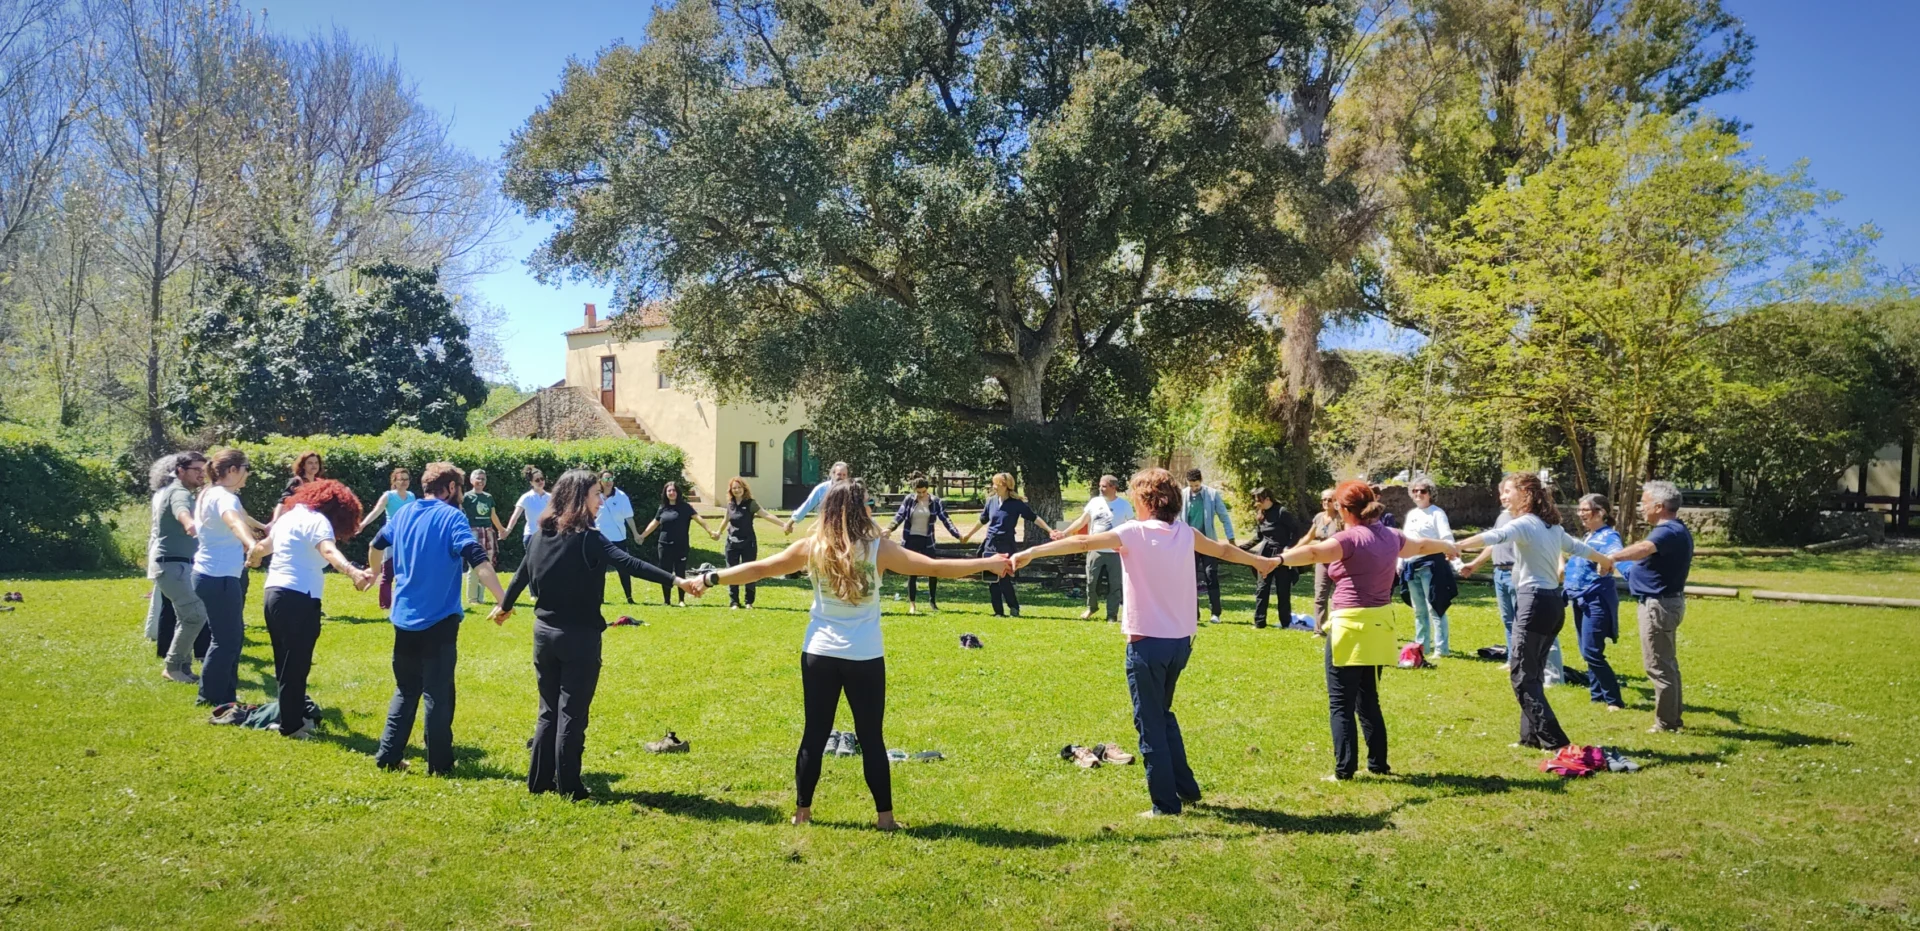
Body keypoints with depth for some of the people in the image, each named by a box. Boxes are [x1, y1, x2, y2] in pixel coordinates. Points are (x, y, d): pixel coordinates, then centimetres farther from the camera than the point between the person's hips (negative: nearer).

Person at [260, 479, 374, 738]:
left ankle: (292, 718, 29)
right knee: (296, 666, 0)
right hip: (297, 600, -10)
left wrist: (252, 554, 63)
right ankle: (290, 726, 7)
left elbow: (266, 544, 40)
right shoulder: (317, 520, -10)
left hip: (274, 595, 10)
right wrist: (354, 573, -50)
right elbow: (329, 551, -32)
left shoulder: (289, 515, 18)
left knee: (287, 664, 19)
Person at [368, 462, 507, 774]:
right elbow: (478, 561, -24)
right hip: (439, 620, -6)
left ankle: (388, 755, 19)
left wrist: (376, 573, 49)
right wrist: (503, 600, -27)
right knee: (438, 693, 2)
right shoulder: (452, 517, -11)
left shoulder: (403, 514, 9)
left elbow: (377, 546, 28)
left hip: (405, 618, 6)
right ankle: (439, 764, 7)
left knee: (405, 689, 19)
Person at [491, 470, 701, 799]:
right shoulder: (588, 539, -16)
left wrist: (504, 606, 38)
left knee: (549, 710, 17)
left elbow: (521, 576, 20)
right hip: (579, 636, -6)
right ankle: (568, 787, 8)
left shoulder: (540, 535, 5)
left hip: (545, 631, 6)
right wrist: (677, 580, -36)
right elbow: (630, 564, -29)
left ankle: (539, 780, 22)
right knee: (572, 713, 2)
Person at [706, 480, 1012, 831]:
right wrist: (987, 563, -1)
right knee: (872, 737, 7)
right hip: (864, 658, -2)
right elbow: (934, 567, -9)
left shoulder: (811, 548, -2)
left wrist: (711, 579, 15)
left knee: (815, 734, 11)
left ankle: (802, 810, 19)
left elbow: (758, 569, 4)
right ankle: (884, 815, 12)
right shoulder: (878, 548, -8)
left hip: (820, 654, 2)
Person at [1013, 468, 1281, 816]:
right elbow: (1223, 549, 24)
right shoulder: (1186, 534, 6)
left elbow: (1080, 543, -15)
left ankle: (1166, 803, 7)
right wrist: (1260, 561, 41)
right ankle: (1187, 788, 26)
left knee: (1150, 723, 4)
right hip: (1181, 642, 6)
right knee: (1163, 714, 23)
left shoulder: (1133, 533, -11)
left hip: (1147, 643, -6)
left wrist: (1031, 552, -13)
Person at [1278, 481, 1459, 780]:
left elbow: (1313, 552, -32)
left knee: (1341, 703, 0)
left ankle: (1345, 768, -2)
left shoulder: (1351, 538, -13)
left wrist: (1280, 559, -44)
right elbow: (1421, 546, 32)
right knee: (1368, 700, 19)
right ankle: (1378, 763, 23)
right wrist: (1446, 546, 52)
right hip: (1378, 625, 8)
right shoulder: (1391, 537, 10)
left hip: (1350, 625, -7)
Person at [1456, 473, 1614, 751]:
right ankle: (1532, 736, 18)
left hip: (1534, 602, -10)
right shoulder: (1552, 526, 16)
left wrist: (1456, 546, -48)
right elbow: (1577, 547, 35)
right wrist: (1604, 560, 55)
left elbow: (1494, 537, -33)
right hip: (1553, 603, 10)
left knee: (1522, 674, -6)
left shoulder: (1525, 524, -12)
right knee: (1533, 673, 15)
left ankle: (1554, 740, -9)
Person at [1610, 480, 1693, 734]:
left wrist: (1611, 557, -46)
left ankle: (1665, 722, 3)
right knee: (1667, 664, 18)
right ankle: (1672, 717, 28)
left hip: (1658, 604, -11)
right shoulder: (1674, 530, 13)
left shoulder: (1670, 532, -22)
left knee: (1659, 667, -3)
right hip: (1664, 601, 11)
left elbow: (1644, 548, -42)